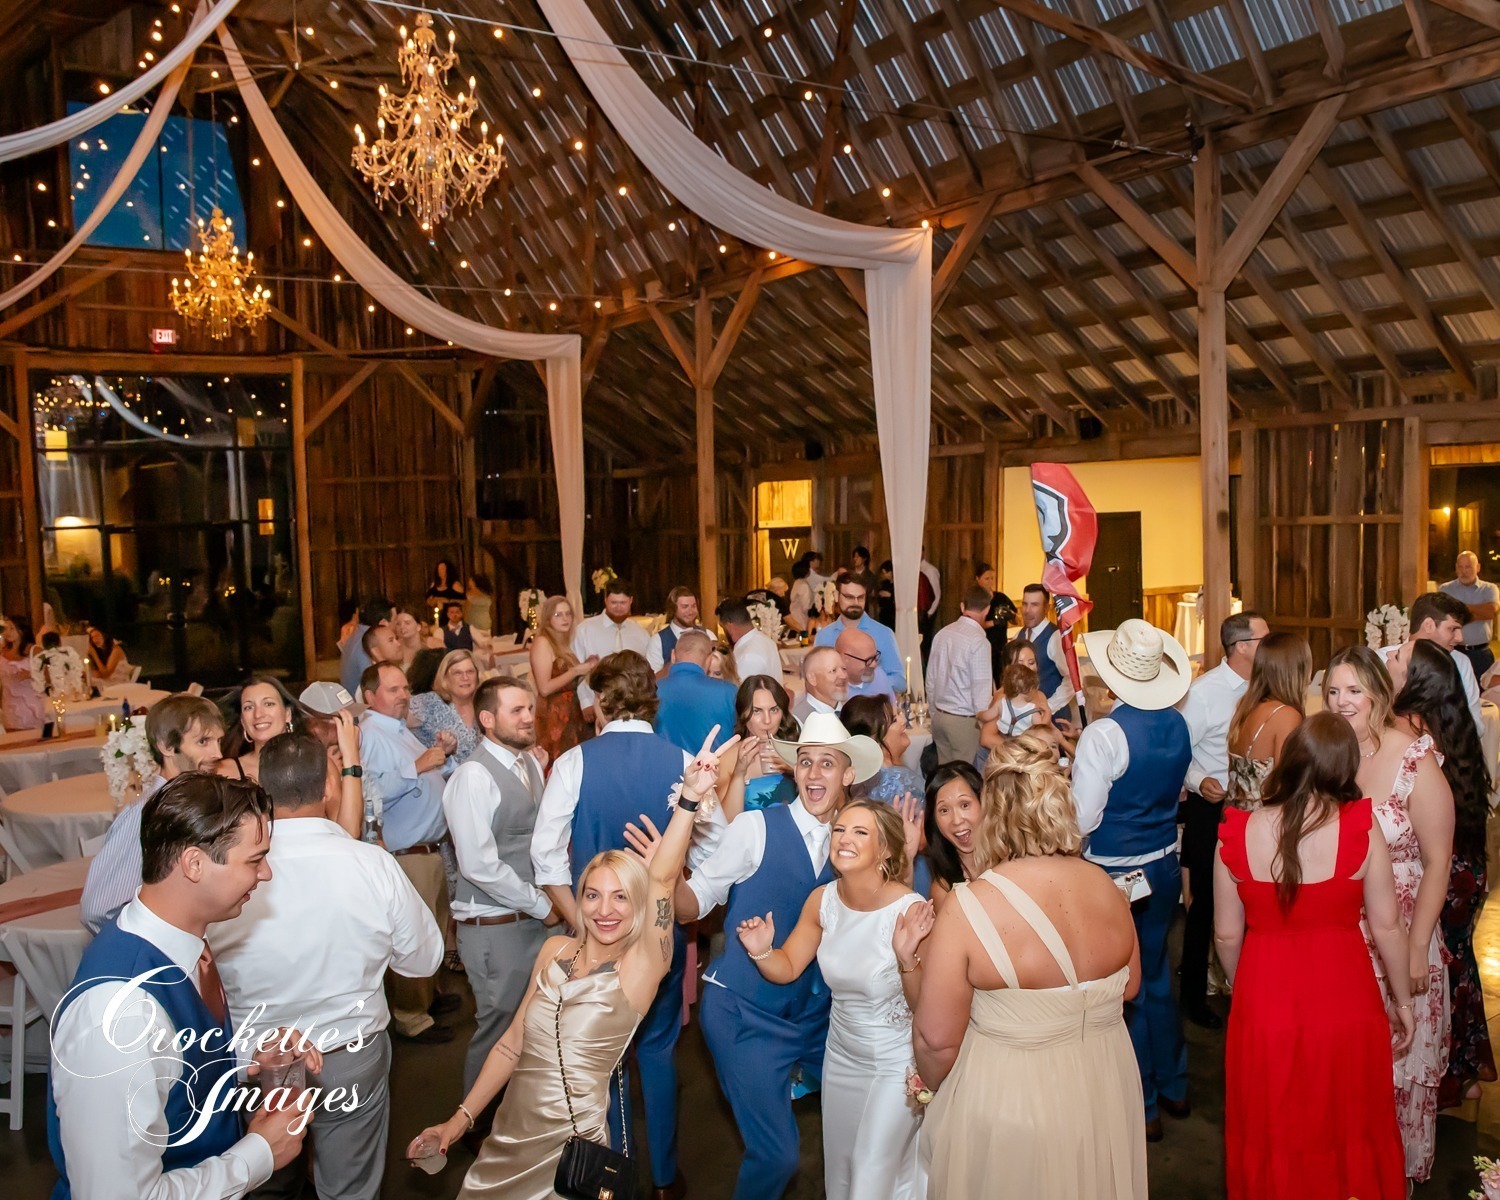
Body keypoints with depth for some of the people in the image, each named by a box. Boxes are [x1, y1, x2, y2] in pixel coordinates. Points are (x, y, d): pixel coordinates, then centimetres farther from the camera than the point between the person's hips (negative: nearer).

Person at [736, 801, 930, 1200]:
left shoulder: (910, 910, -26)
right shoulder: (822, 900, -11)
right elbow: (787, 969, 0)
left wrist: (907, 959, -37)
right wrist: (762, 952, -21)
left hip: (895, 1061, -5)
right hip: (841, 1056, 5)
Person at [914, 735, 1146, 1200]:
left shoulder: (968, 908, -26)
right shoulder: (1107, 889, -11)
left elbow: (937, 1040, -20)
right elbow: (1129, 987, 6)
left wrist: (936, 1092, 0)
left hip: (1004, 1099, -4)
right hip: (1104, 1092, 4)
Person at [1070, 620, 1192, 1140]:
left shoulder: (1103, 734, -24)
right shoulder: (1178, 725, -2)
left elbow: (1081, 819, -20)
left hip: (1114, 873, -7)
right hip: (1164, 865, 7)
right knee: (1155, 975, 23)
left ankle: (1143, 1106, 21)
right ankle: (1172, 1086, 38)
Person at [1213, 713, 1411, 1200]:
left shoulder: (1238, 835, -12)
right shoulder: (1361, 830, -14)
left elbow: (1227, 935, -5)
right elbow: (1386, 926, -6)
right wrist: (1403, 1000, 10)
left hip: (1265, 1003, 0)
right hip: (1345, 1000, 0)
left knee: (1274, 1137, 20)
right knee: (1348, 1131, 23)